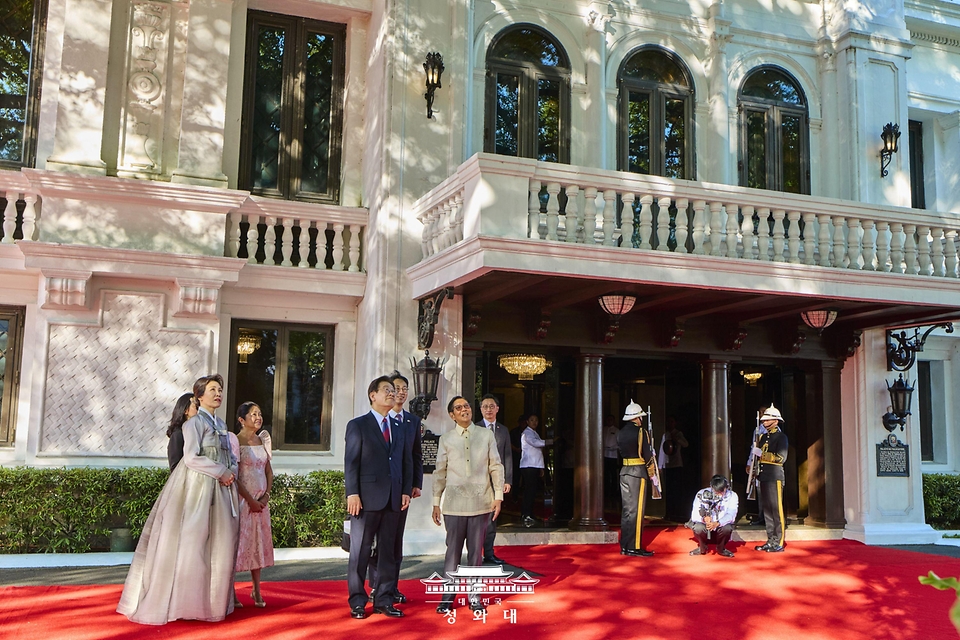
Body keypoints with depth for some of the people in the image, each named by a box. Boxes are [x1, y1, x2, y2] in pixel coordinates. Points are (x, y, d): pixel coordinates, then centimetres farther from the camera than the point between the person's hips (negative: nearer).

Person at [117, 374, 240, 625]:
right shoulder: (194, 422, -5)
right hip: (198, 486, -8)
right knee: (191, 543, -7)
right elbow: (191, 458, -15)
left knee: (220, 544, 6)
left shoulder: (222, 425, 18)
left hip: (221, 489, 8)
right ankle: (182, 602, -1)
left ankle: (210, 600, 13)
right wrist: (221, 472, -14)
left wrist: (232, 473, -2)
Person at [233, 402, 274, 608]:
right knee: (238, 542, -3)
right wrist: (250, 500, -13)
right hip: (242, 499, -6)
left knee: (259, 543, 9)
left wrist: (266, 496, 0)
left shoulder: (262, 440, 10)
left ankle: (257, 590, 17)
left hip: (261, 501, 6)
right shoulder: (236, 441, -9)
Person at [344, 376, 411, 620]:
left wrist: (406, 491, 4)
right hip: (367, 497, -5)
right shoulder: (358, 425, 0)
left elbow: (405, 462, 14)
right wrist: (352, 493, -13)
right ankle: (357, 602, 12)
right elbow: (351, 462, -6)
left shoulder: (398, 428, 16)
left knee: (388, 551, 8)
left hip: (393, 499, 5)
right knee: (360, 551, 3)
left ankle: (384, 600, 16)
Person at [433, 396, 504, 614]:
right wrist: (436, 503, 4)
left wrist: (498, 496, 1)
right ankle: (447, 597, 10)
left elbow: (496, 467, 6)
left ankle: (474, 596, 15)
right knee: (453, 551, 2)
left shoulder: (486, 435, 5)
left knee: (476, 551, 7)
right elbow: (440, 473, 6)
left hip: (481, 502, 1)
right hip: (454, 503, -1)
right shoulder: (446, 439, 4)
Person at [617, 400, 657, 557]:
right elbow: (647, 455, -11)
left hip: (624, 472, 7)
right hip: (638, 473, -7)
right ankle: (634, 547, -1)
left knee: (626, 509, 12)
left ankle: (624, 546, 15)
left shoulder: (621, 433, 9)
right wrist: (652, 474, 2)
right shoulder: (641, 432, -11)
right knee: (636, 510, -2)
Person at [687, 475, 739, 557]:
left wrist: (717, 523, -44)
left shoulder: (732, 496, -12)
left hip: (721, 526, 0)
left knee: (727, 528, -34)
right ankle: (702, 548, -1)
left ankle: (721, 548, -1)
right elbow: (695, 515, -17)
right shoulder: (702, 494, -13)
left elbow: (731, 515, -25)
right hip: (704, 525, 0)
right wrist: (704, 518, -42)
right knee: (698, 528, -34)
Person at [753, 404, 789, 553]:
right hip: (764, 477, 8)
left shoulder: (781, 437, -5)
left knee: (776, 510, -7)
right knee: (766, 511, 9)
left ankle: (779, 543, -4)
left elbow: (781, 458, -15)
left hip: (775, 477, -8)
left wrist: (762, 454, -15)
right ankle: (770, 541, 16)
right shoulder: (763, 437, 18)